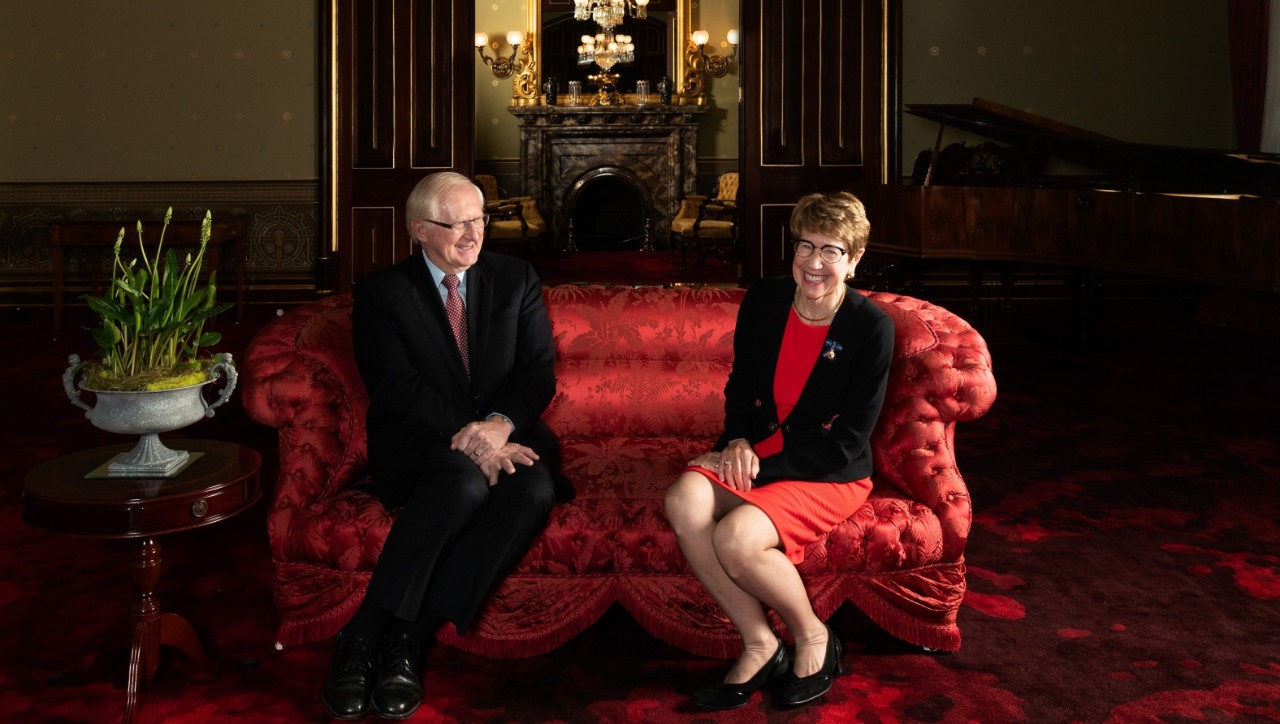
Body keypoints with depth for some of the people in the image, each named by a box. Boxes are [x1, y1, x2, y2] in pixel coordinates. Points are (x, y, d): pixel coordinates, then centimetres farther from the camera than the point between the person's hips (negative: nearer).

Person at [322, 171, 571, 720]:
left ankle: (408, 636, -27)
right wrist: (468, 438, -23)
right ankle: (362, 639, -30)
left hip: (504, 433, 3)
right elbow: (395, 387, -8)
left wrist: (500, 423, -20)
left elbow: (540, 370, 2)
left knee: (534, 489, -32)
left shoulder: (516, 279, 12)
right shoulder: (382, 291, 4)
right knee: (463, 479, -37)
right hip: (418, 443, -3)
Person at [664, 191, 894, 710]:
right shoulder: (763, 299, 1)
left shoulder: (872, 327, -13)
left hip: (831, 473, -5)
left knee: (735, 537, -31)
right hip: (758, 451, 5)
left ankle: (813, 637, -1)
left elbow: (847, 442, -13)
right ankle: (760, 645, -11)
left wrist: (759, 466, -18)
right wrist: (738, 442, -8)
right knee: (684, 502, -26)